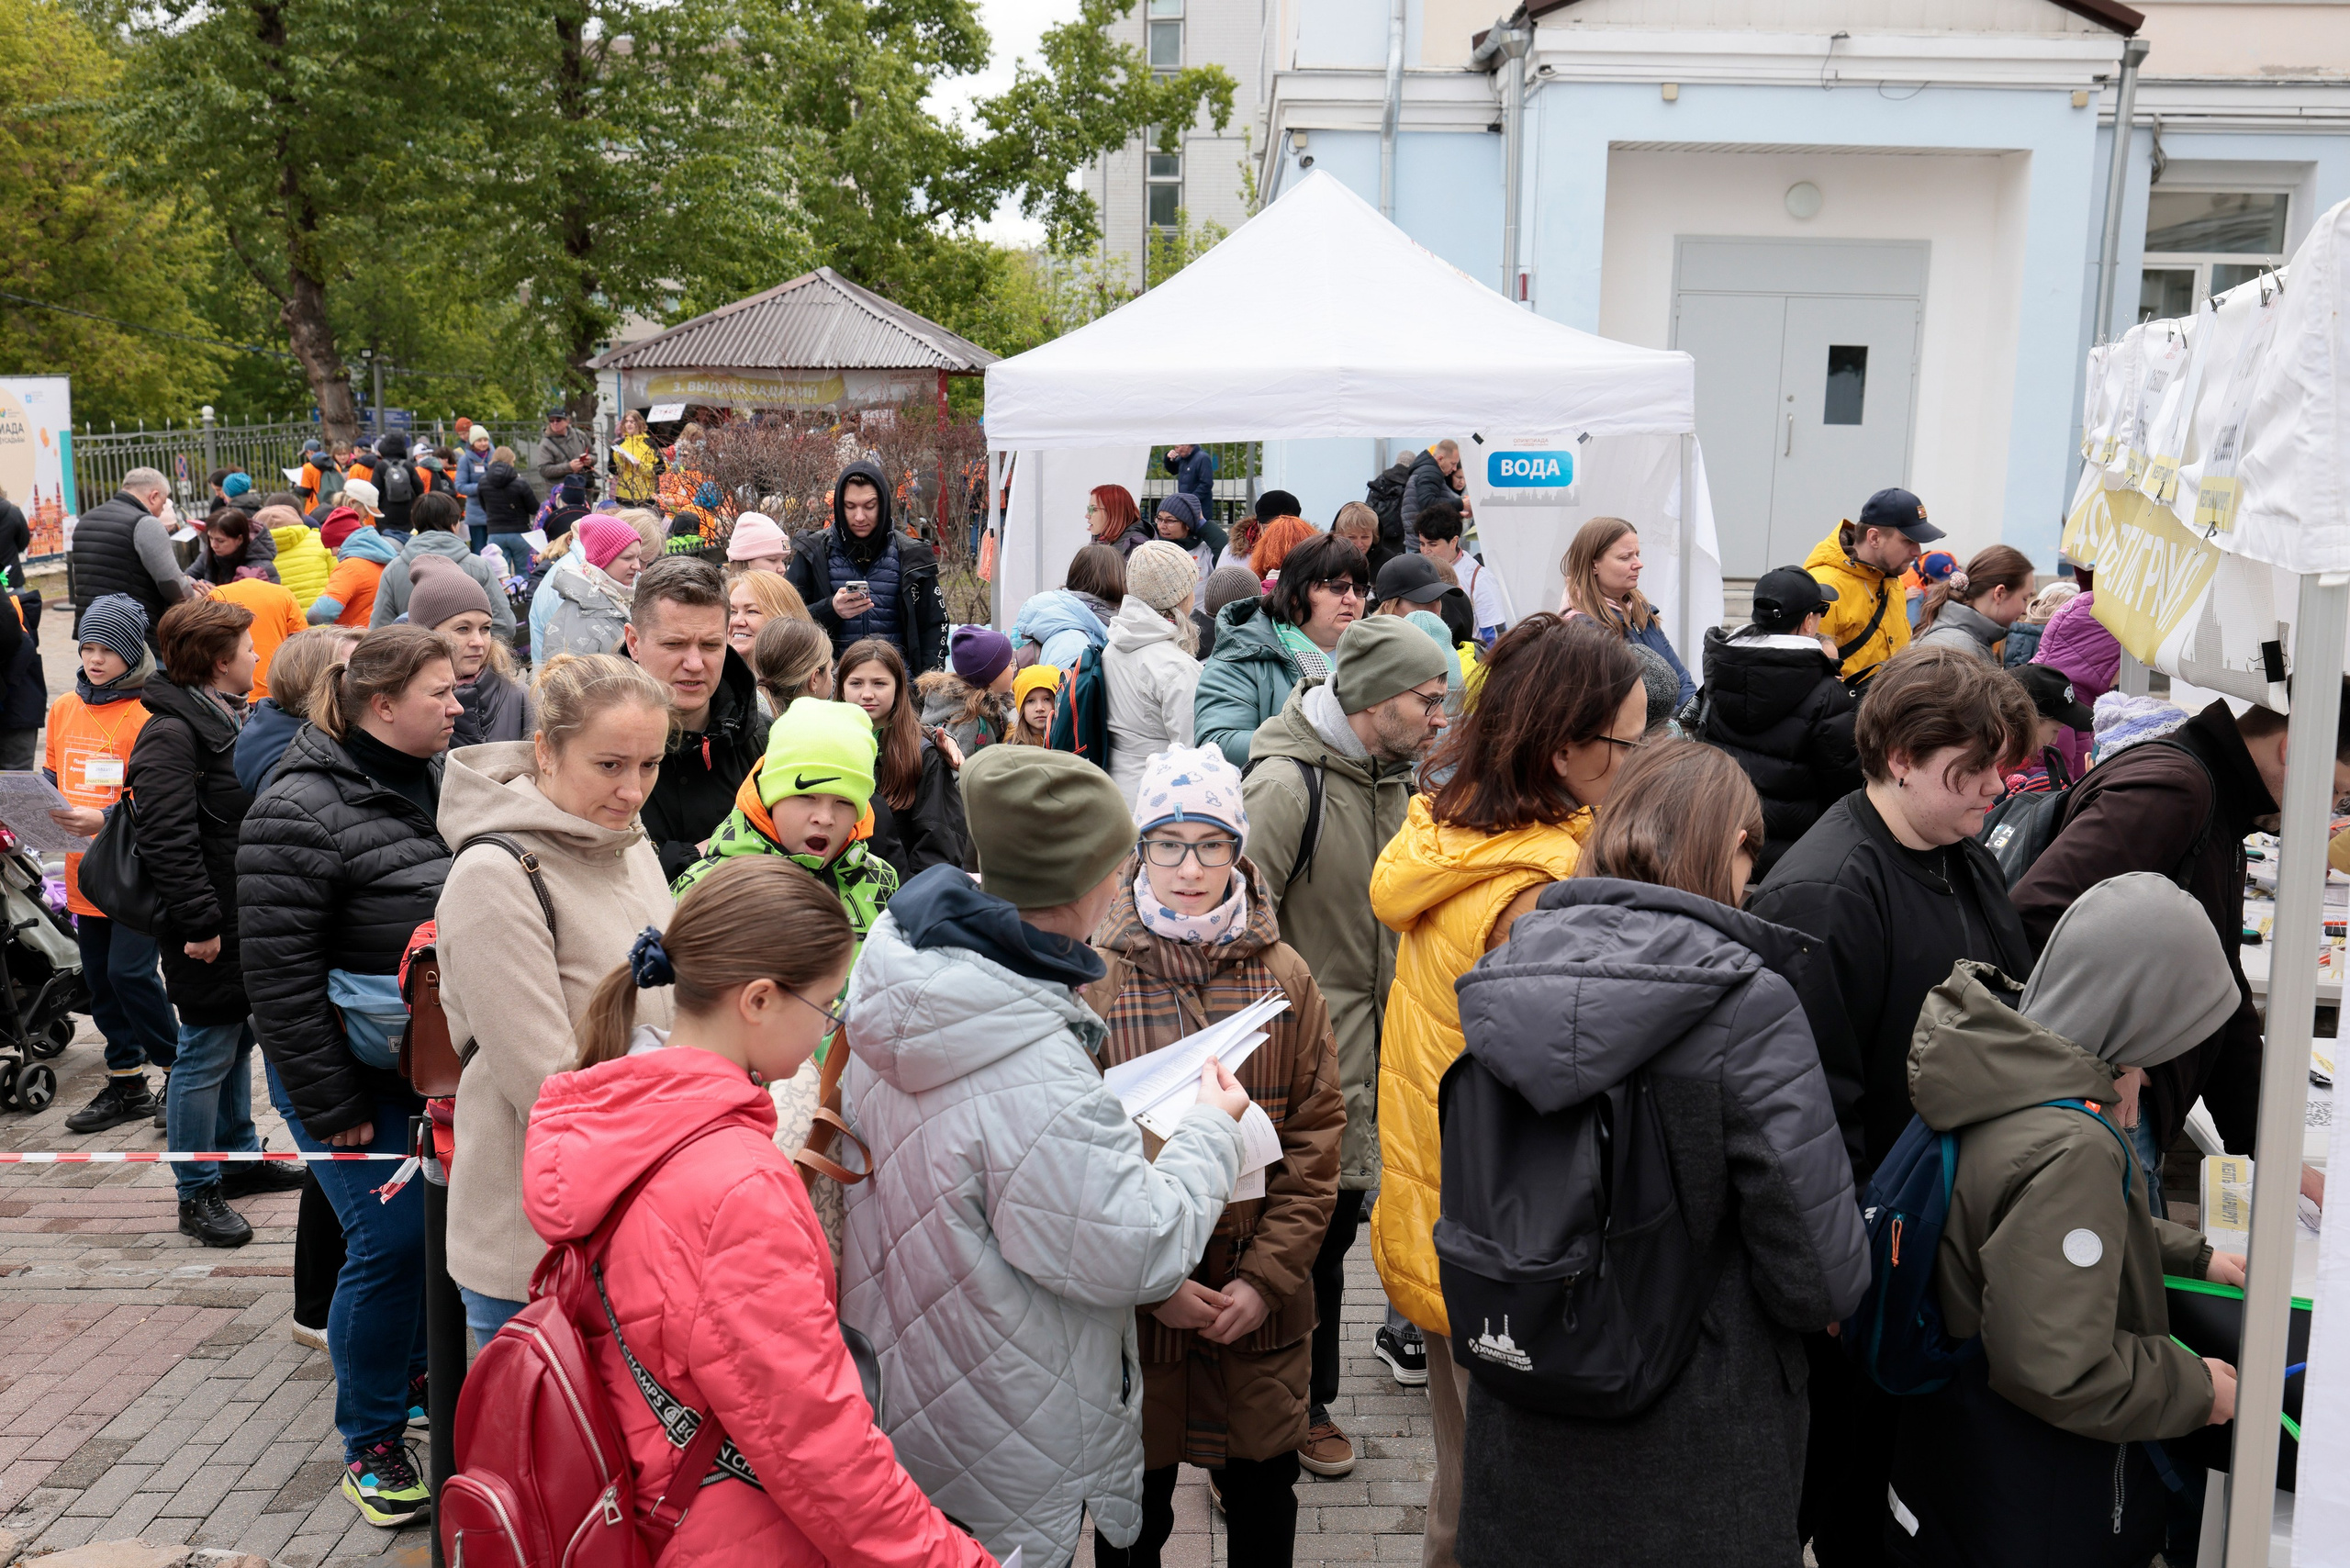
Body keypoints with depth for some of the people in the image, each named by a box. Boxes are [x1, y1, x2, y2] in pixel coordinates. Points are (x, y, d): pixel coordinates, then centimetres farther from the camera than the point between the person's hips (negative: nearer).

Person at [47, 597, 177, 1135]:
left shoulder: (147, 713, -12)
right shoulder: (64, 708, 9)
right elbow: (51, 778, 19)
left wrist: (105, 820, -26)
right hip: (85, 870, 7)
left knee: (130, 972, -9)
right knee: (100, 980, 13)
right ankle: (126, 1085, 26)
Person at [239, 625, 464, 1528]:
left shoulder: (443, 782, 6)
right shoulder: (303, 811, -16)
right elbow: (280, 974, -17)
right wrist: (330, 1106, -16)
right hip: (355, 1074, -7)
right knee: (394, 1237, -6)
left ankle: (418, 1370, 36)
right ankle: (371, 1443, 13)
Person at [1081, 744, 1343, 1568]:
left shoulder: (1285, 977, -1)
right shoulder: (1093, 977, -7)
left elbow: (1316, 1138, -1)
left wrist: (1267, 1277, -9)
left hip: (1263, 1306, 2)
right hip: (1130, 1310, -1)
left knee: (1264, 1492, 15)